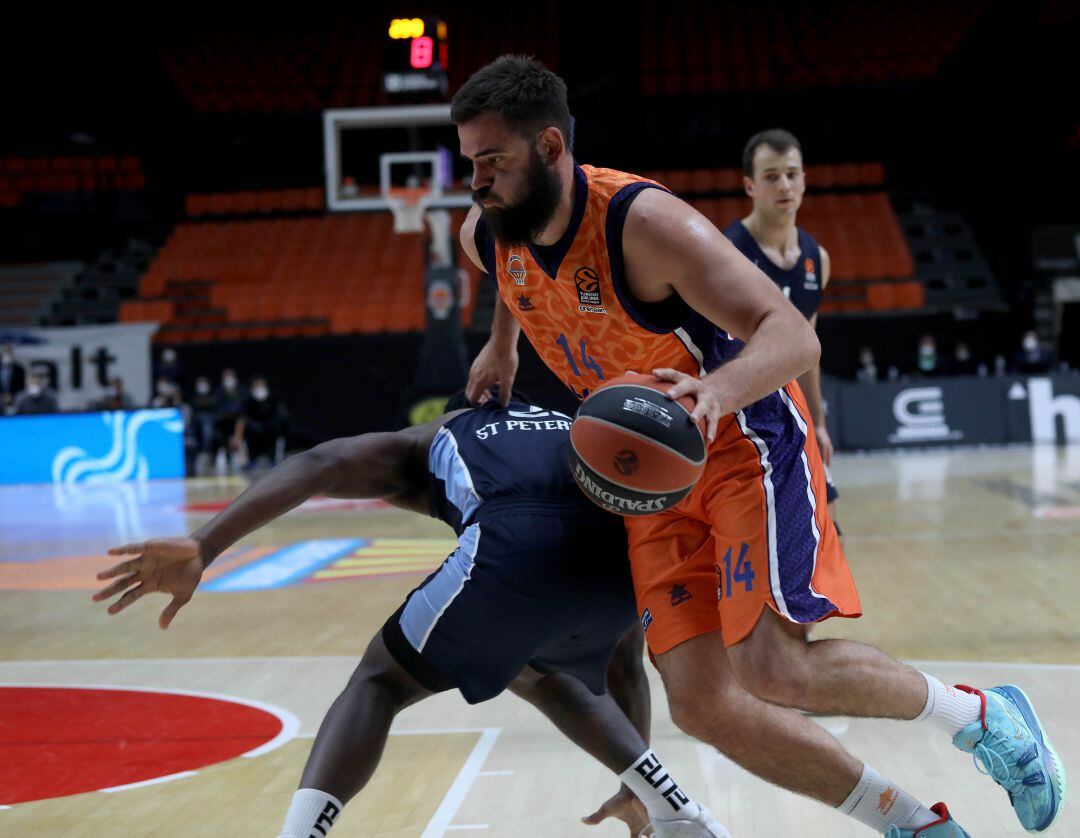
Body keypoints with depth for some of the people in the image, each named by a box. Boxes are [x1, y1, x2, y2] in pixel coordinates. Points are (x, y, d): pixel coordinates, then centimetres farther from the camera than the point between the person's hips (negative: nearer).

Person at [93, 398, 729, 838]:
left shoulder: (432, 442, 37)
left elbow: (316, 466, 14)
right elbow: (625, 663, 46)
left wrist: (203, 549, 4)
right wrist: (639, 783, 56)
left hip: (516, 548, -4)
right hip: (623, 549, 4)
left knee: (379, 682, 19)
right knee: (543, 675, 37)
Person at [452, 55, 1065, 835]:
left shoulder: (646, 222, -26)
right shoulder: (486, 236, -5)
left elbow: (794, 336, -34)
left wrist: (715, 391, -52)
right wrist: (502, 344, 28)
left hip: (747, 441, -7)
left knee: (771, 667, -23)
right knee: (701, 702, -6)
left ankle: (980, 714, 4)